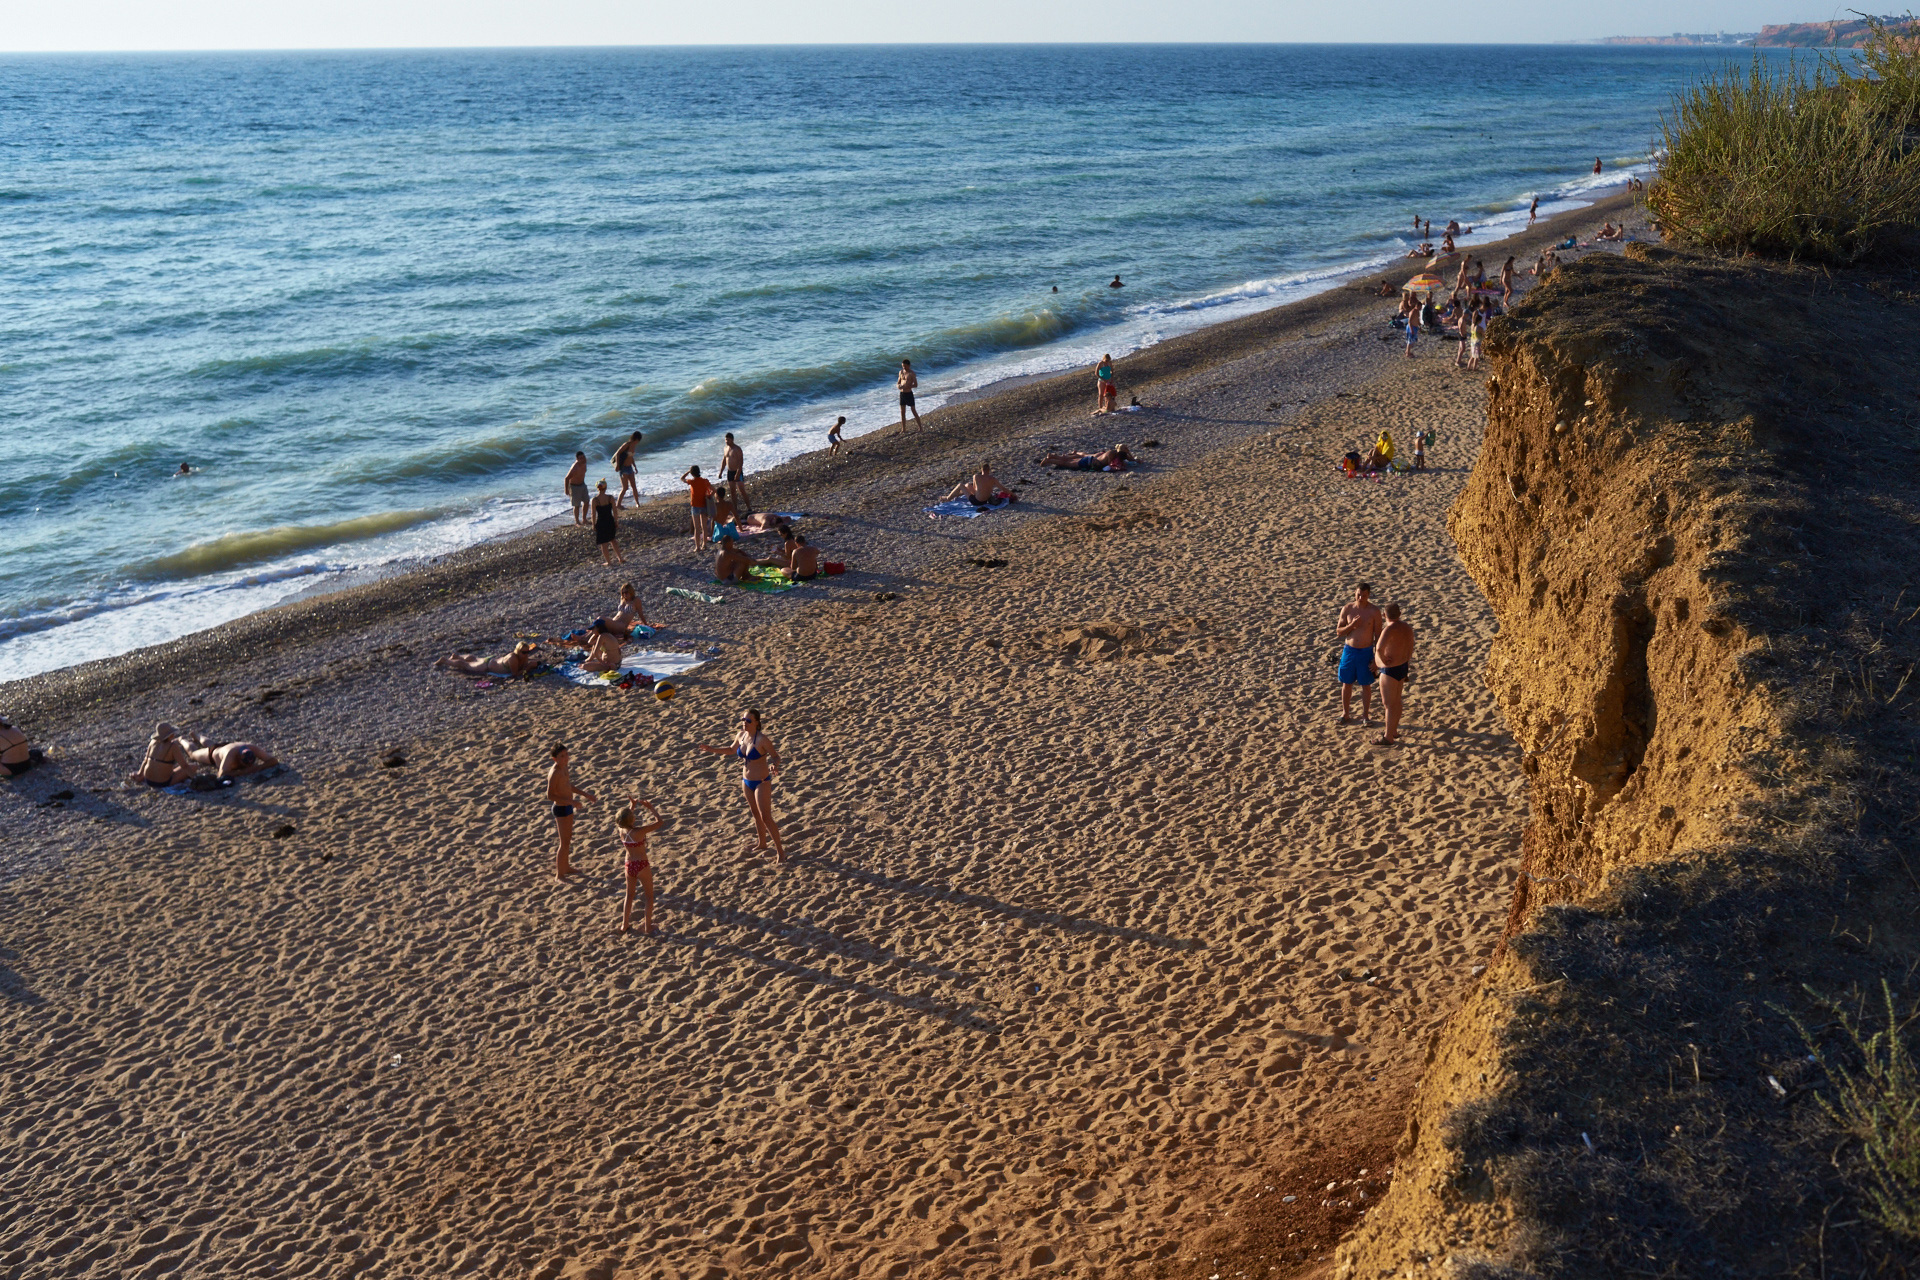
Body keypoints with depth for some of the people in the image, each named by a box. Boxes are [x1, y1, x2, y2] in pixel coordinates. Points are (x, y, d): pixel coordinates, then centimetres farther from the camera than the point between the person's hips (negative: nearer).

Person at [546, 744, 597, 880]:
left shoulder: (563, 768, 5)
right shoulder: (554, 773, -24)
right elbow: (550, 795, -28)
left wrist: (585, 794, 18)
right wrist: (571, 802, -30)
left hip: (567, 807, 10)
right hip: (561, 809, -10)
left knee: (568, 839, 22)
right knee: (564, 843, -2)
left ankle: (566, 867, 37)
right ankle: (559, 875, 7)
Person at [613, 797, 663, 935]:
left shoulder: (621, 830, -8)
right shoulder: (639, 832, -25)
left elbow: (624, 820, 18)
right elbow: (659, 822, -19)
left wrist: (632, 806, 14)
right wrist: (651, 808, -8)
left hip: (629, 866, 5)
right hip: (642, 866, -5)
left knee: (629, 895, 24)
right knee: (649, 896, 14)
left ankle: (625, 925, 31)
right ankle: (647, 926, 18)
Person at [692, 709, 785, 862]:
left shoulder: (762, 739, -23)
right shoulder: (741, 736, -2)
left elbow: (776, 756, -18)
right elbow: (732, 750, 17)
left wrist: (774, 765, -41)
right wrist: (711, 749, 12)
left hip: (761, 782, -7)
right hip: (747, 781, 7)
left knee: (766, 817, -5)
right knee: (756, 814, 20)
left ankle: (780, 850, 4)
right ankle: (762, 844, 37)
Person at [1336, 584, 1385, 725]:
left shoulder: (1374, 611, -8)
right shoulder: (1347, 610, -4)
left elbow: (1378, 635, -4)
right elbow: (1339, 632, 1)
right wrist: (1352, 625, -19)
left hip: (1366, 652, -2)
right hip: (1349, 650, 2)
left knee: (1366, 685, 7)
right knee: (1346, 683, 10)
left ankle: (1365, 715, 20)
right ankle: (1345, 714, 24)